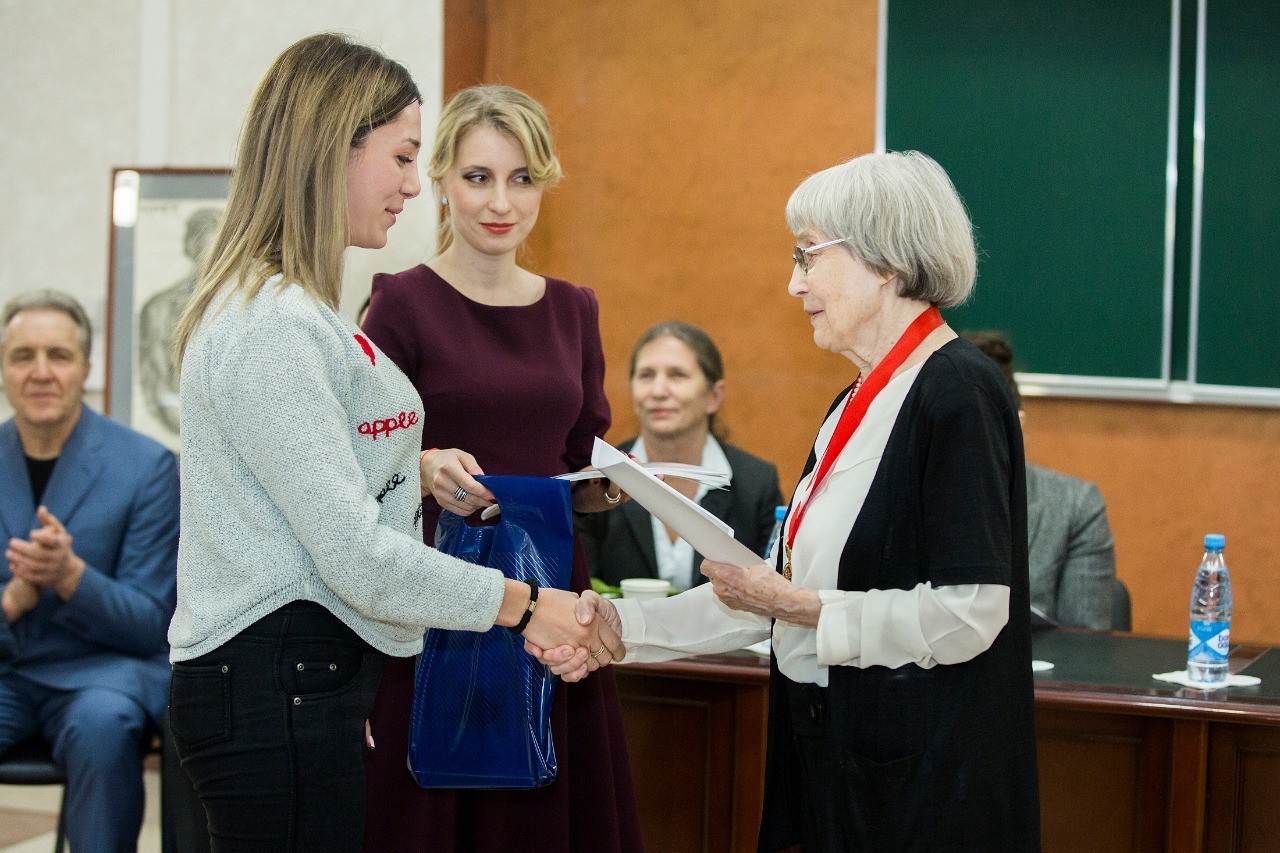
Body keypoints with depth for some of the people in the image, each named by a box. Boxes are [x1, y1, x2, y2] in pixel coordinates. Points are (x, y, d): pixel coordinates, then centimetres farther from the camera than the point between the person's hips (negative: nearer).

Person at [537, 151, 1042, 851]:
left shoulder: (959, 391, -15)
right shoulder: (855, 406, 12)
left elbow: (969, 616, -21)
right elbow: (782, 588, 12)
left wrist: (797, 606, -17)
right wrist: (624, 626, 4)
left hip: (926, 771, -8)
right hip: (833, 751, 8)